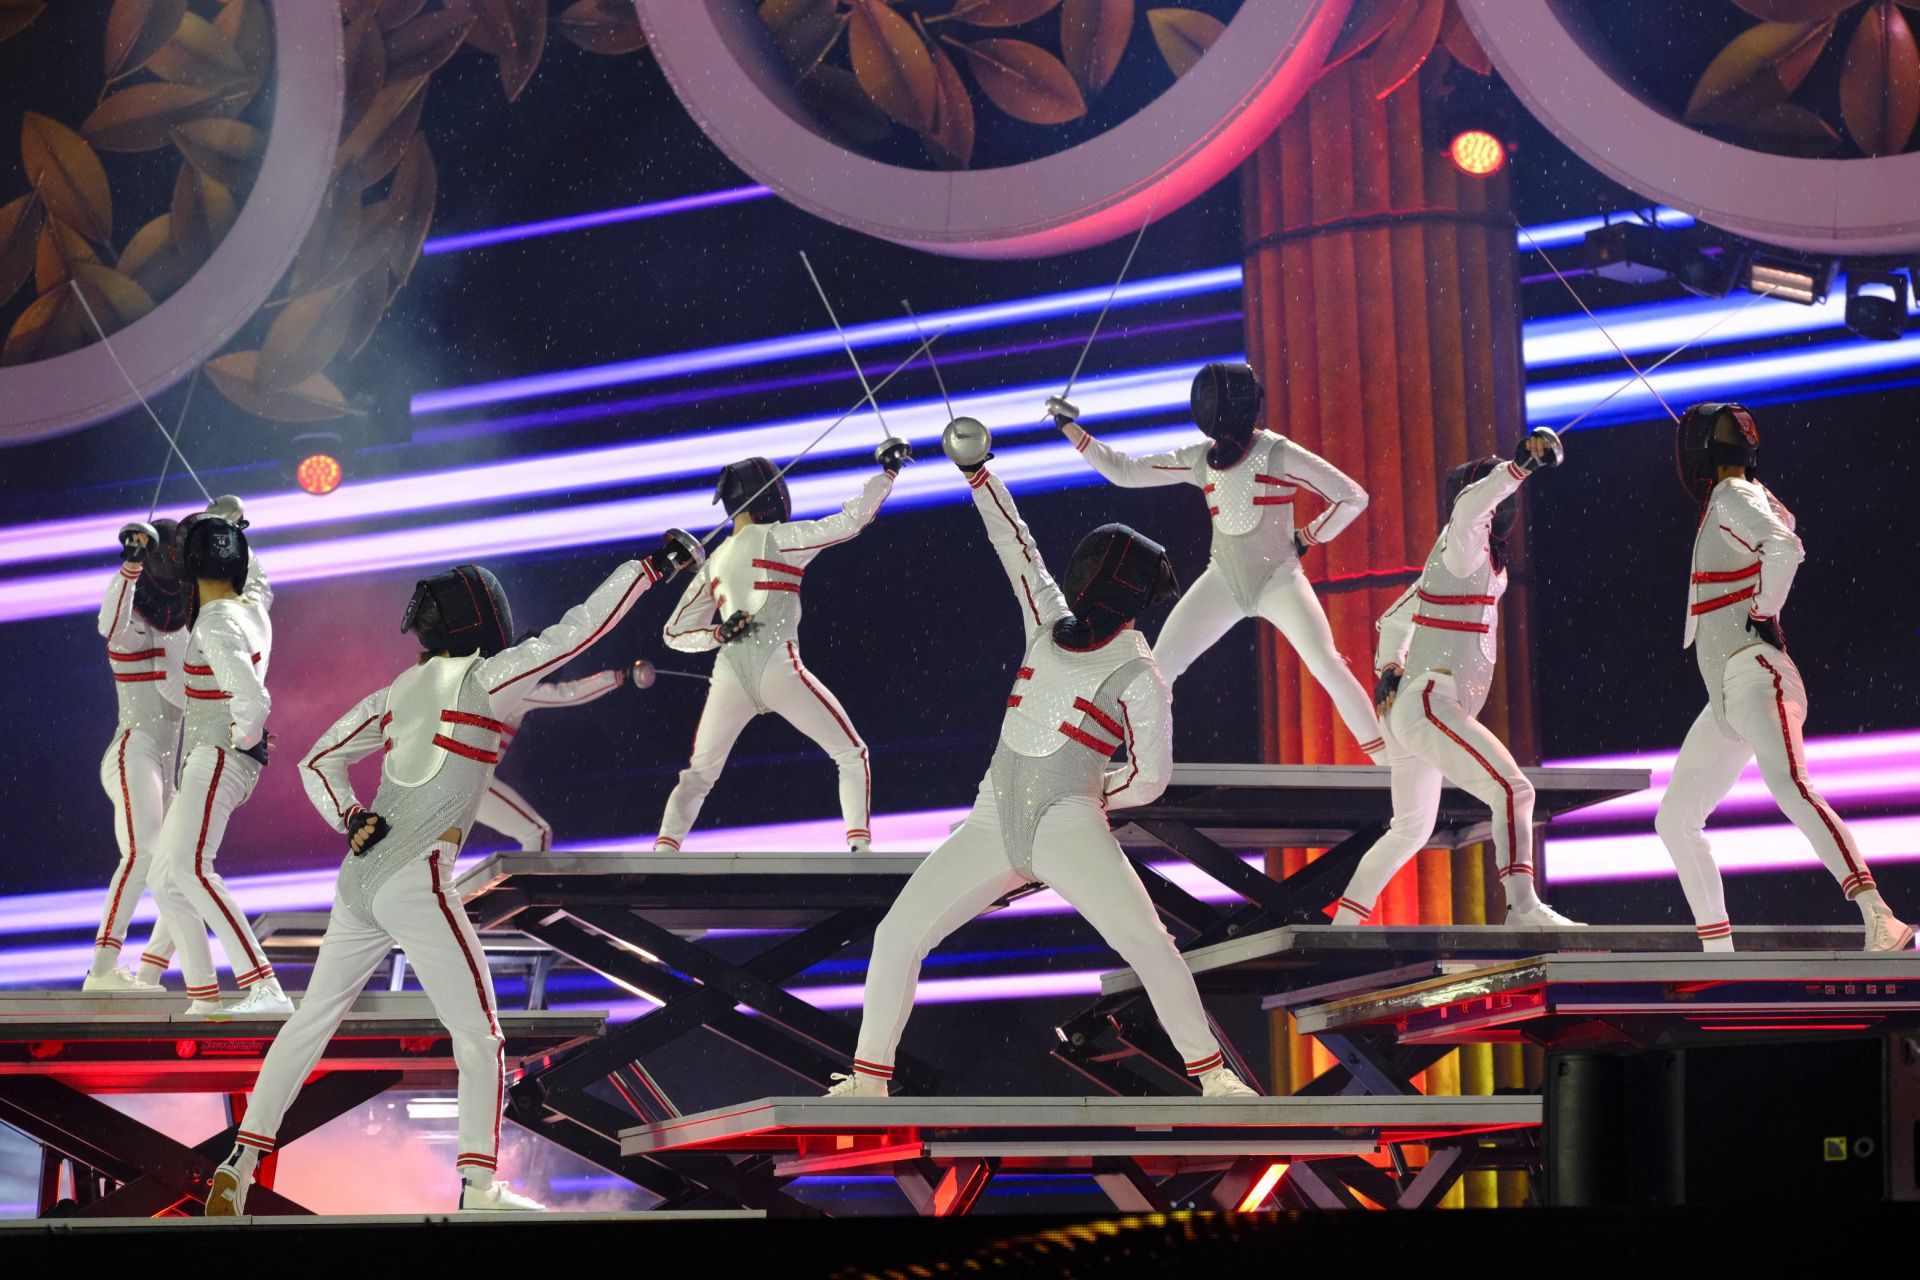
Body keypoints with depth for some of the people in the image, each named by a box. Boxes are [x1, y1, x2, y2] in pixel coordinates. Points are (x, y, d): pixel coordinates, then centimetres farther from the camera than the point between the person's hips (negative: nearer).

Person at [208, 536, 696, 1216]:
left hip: (360, 877, 7)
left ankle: (239, 1165, 15)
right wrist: (653, 564, -3)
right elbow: (574, 632, -7)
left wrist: (352, 821, 2)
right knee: (480, 1038, -1)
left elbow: (318, 762, 16)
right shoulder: (480, 678, -5)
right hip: (416, 884, -7)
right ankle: (480, 1191, -11)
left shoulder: (397, 692, 14)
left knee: (312, 1022, 16)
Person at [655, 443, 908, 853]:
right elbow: (851, 520, 2)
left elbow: (675, 633, 19)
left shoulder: (714, 562, 19)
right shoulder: (779, 538, 3)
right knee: (852, 756, 8)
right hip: (777, 669, -4)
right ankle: (860, 852, -7)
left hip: (729, 675, 4)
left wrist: (719, 633, 4)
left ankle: (661, 858, 0)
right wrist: (888, 470, 11)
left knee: (698, 778, 18)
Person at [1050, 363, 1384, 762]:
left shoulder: (1279, 453, -12)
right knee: (1157, 669, -2)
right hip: (1223, 583, 5)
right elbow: (1123, 471, 7)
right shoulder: (1200, 458, 2)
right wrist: (1070, 428, 3)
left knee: (1327, 667, -22)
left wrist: (1306, 537, -6)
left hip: (1279, 579, -5)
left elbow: (1353, 498, -8)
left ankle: (1390, 761, -15)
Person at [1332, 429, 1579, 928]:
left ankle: (1342, 923, 29)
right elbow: (1467, 508, -33)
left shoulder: (1445, 564, 19)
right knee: (1513, 790, -21)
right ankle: (1522, 908, -33)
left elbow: (1393, 621, 30)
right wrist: (1519, 464, -40)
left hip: (1406, 707, 10)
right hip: (1428, 706, -10)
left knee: (1410, 830, 23)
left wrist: (1389, 671, 20)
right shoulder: (1462, 546, -8)